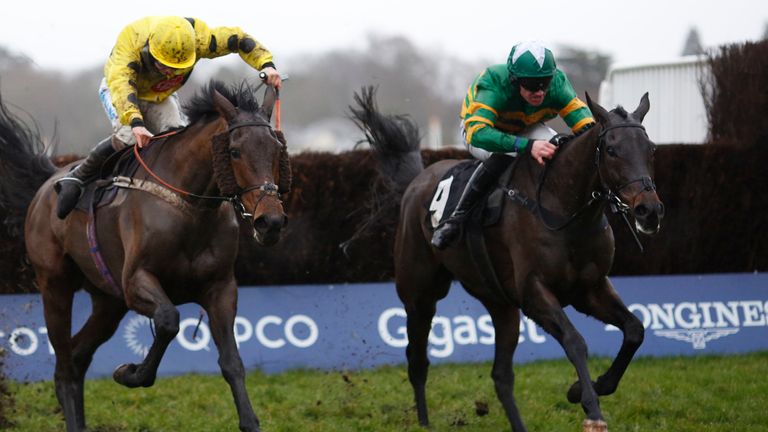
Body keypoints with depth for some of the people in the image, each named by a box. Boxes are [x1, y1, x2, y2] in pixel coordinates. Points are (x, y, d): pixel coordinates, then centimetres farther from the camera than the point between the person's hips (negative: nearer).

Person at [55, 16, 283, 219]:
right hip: (120, 90, -4)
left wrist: (266, 64, -33)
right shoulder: (131, 40, -42)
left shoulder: (198, 38, -32)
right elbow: (120, 84, -56)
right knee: (128, 138, -30)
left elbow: (236, 38, -18)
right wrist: (135, 123, -71)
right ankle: (76, 178, -16)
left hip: (162, 96, 4)